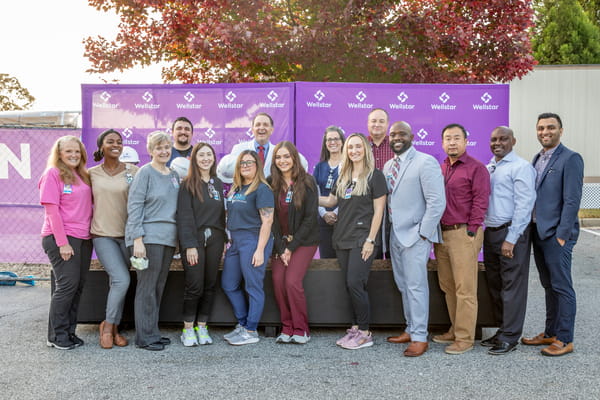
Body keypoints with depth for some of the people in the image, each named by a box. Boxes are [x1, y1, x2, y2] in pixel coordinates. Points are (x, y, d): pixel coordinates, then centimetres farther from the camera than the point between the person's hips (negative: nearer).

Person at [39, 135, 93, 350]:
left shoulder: (83, 176, 14)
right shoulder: (53, 174, -5)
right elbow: (52, 210, -10)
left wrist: (92, 232, 6)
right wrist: (62, 242, -15)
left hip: (83, 238, 6)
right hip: (61, 238, -6)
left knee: (78, 286, 7)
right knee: (67, 284, -8)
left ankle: (69, 332, 16)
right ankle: (57, 336, 3)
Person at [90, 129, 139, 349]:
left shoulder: (132, 171, 0)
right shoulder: (92, 174, 4)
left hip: (126, 234, 1)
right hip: (102, 234, -1)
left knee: (117, 282, 8)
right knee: (122, 280, -14)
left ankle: (114, 328, 21)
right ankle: (107, 324, 6)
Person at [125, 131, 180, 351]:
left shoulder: (174, 176, 17)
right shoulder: (145, 173, -4)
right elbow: (134, 206, -9)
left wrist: (177, 237, 17)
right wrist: (137, 238, -17)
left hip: (168, 238, 7)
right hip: (148, 237, -7)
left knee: (159, 288, 10)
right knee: (147, 288, -4)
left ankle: (153, 333, 18)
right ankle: (145, 337, 3)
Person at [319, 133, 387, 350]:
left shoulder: (375, 175, -4)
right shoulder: (343, 176, 15)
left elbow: (378, 210, -8)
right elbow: (331, 200, 20)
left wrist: (370, 240, -13)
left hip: (362, 238, -6)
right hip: (343, 238, 6)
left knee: (355, 283, -10)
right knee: (350, 285, 8)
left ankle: (365, 332, 1)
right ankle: (356, 328, 17)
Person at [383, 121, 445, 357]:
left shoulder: (426, 162, -11)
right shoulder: (388, 166, 14)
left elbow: (437, 202, -16)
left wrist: (423, 233, -16)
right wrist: (389, 231, 14)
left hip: (416, 236, -8)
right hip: (396, 235, 8)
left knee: (416, 285, -5)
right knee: (403, 285, 14)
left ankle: (420, 338, 5)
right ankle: (411, 330, 26)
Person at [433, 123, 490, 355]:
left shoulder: (476, 168, -4)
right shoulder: (440, 169, 16)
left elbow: (480, 202, -9)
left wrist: (471, 231, -13)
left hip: (463, 234, -7)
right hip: (441, 234, 7)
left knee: (465, 289, -4)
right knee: (447, 287, 13)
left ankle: (465, 338, 2)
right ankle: (455, 330, 24)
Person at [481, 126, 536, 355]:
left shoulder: (521, 167, -8)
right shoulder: (488, 168, 15)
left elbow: (524, 205, -14)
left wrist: (511, 239, -17)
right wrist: (481, 231, 9)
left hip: (512, 233, -8)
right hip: (490, 232, 8)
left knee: (512, 286, -2)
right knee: (494, 285, 13)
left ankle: (510, 338, 6)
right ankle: (502, 330, 25)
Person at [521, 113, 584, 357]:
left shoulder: (570, 159, -9)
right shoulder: (538, 159, 14)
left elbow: (572, 201, -15)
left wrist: (561, 235, -17)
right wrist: (533, 229, 9)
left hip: (556, 235, -8)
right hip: (538, 233, 8)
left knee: (562, 288, 0)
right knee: (549, 286, 16)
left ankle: (564, 340, 10)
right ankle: (550, 333, 26)